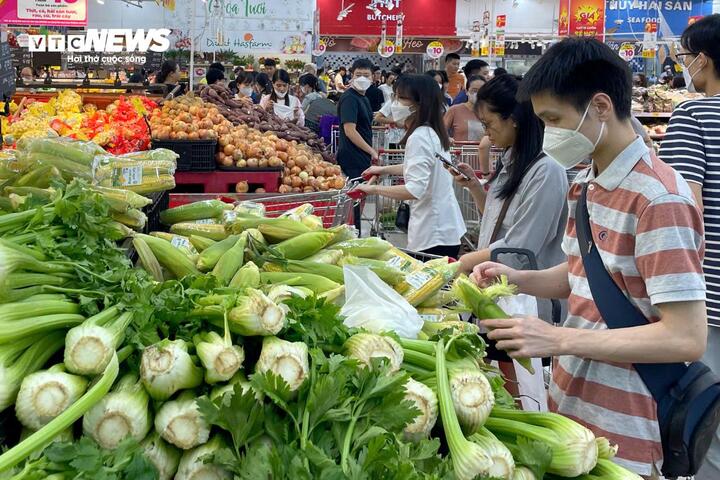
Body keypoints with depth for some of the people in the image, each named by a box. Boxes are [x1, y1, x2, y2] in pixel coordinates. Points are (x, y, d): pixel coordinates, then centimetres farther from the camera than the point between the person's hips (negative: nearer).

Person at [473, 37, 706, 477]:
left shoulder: (659, 199, -21)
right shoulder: (585, 185, 5)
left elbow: (687, 338, -23)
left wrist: (560, 339, -24)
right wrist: (517, 278, -1)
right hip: (568, 405, 8)